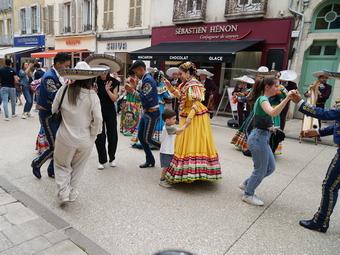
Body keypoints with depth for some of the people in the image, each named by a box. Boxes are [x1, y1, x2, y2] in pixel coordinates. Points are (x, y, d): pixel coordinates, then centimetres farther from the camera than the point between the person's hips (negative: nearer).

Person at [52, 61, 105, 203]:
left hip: (66, 138, 0)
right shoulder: (92, 96, -13)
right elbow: (98, 120, -12)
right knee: (78, 167, 21)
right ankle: (72, 194, 30)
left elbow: (54, 110, 2)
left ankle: (63, 193, 11)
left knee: (62, 165, 21)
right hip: (85, 140, 0)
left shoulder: (64, 90, -9)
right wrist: (93, 135, 2)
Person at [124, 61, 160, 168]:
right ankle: (150, 160, 22)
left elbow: (145, 98, -24)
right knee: (141, 136, 12)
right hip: (146, 112, 10)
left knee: (147, 139, -3)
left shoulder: (148, 80, -18)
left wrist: (132, 91, -19)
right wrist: (135, 87, 5)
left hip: (152, 113, -10)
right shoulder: (145, 79, 12)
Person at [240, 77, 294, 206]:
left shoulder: (263, 99, 15)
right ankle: (248, 195, 21)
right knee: (261, 169, 3)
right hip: (259, 137, -10)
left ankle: (246, 184, 29)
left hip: (262, 137, 10)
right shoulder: (263, 99, -15)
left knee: (271, 167, 16)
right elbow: (273, 113, -37)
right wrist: (287, 98, -39)